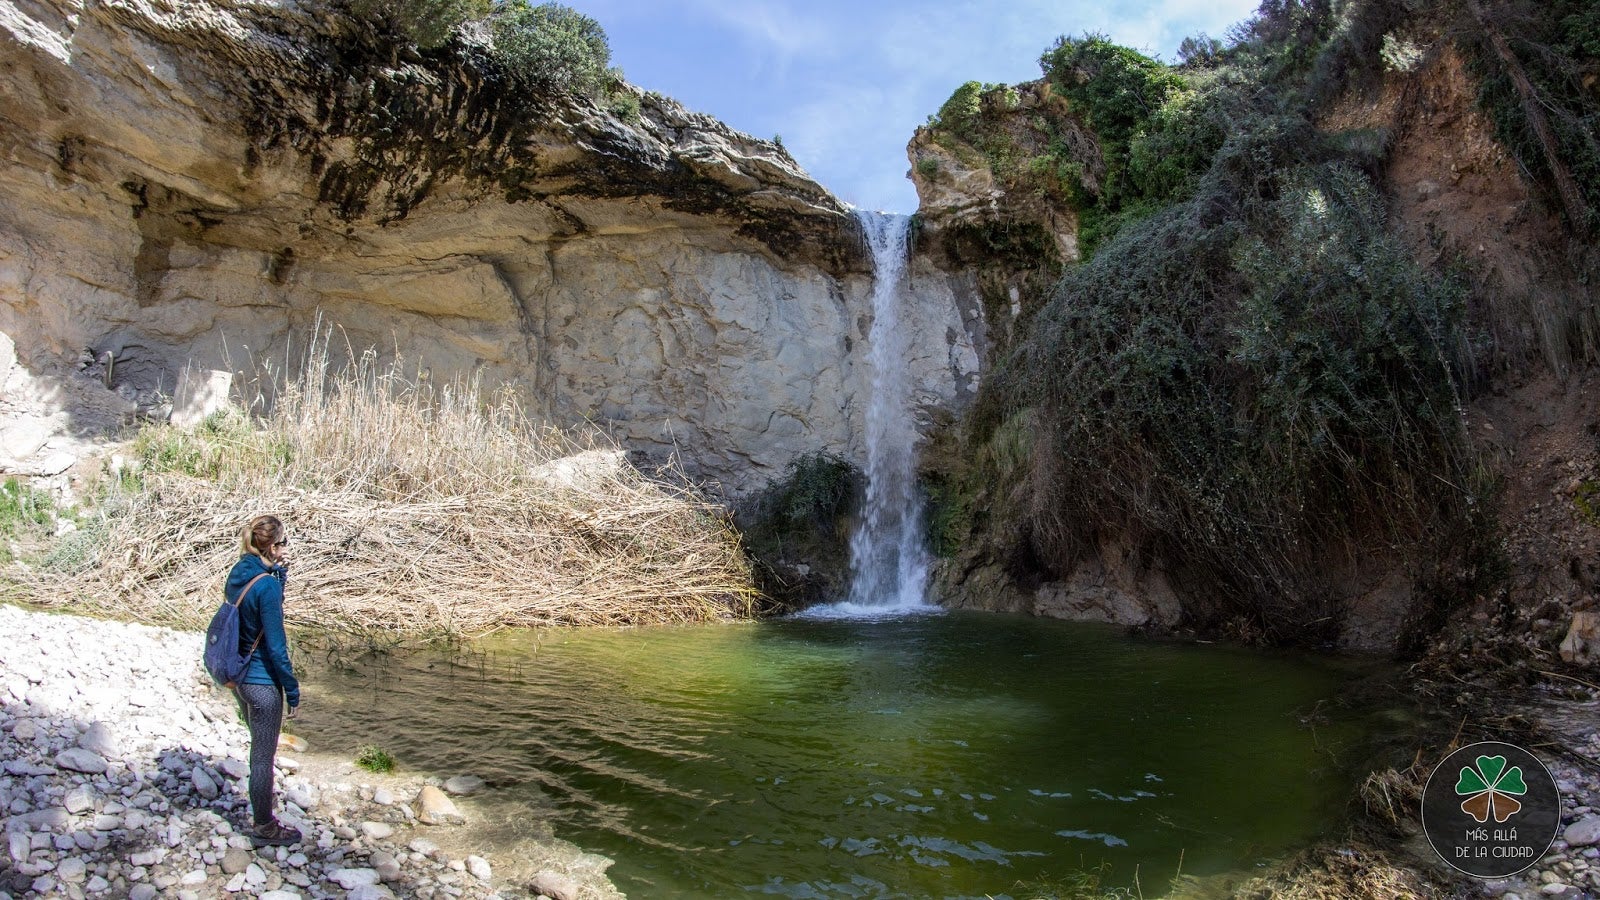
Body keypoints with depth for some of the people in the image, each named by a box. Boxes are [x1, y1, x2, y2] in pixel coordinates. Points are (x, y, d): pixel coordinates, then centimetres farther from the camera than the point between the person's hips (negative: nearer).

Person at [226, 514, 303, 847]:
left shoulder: (238, 573, 1)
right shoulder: (266, 584, -23)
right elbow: (275, 645, -21)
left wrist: (279, 572, 1)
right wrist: (293, 690, -12)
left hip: (239, 678, 9)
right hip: (262, 682, -9)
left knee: (260, 749, 24)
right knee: (263, 756, 6)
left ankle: (261, 813, 39)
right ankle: (264, 828, 21)